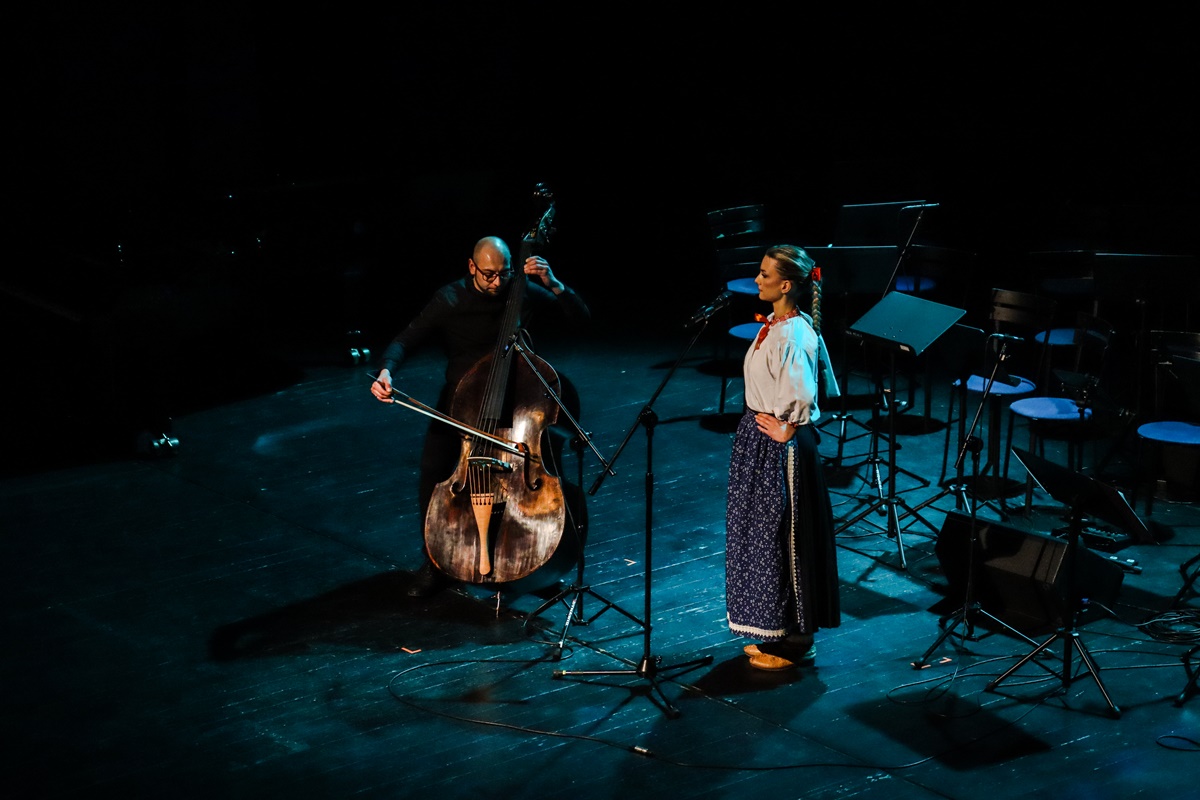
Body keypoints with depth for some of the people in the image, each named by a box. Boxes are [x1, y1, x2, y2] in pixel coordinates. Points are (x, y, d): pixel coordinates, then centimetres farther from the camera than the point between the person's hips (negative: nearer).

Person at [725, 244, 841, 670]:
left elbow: (801, 396, -37)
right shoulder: (773, 324, 6)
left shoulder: (793, 335, -24)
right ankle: (774, 631, 31)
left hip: (780, 448, -10)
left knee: (781, 539, 2)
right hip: (758, 441, 10)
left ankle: (795, 641, 16)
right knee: (760, 536, 18)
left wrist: (786, 431, -20)